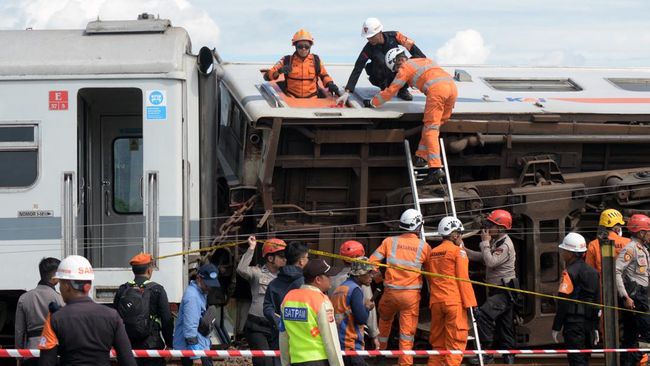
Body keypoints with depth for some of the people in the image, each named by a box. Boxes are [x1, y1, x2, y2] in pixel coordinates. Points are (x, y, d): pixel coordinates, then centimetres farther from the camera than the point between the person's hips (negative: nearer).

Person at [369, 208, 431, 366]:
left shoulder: (390, 241, 1)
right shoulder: (424, 246, -1)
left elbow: (372, 262, -1)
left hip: (390, 292, 2)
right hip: (411, 294, -2)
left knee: (385, 319, 29)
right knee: (408, 330, 1)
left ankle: (381, 348, 38)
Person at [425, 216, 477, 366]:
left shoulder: (432, 253, 14)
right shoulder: (458, 251, -4)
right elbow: (463, 279, -9)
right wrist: (470, 303, -8)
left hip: (436, 302, 6)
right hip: (454, 302, -6)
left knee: (437, 342, 11)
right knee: (456, 342, -6)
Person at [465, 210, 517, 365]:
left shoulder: (506, 245, -17)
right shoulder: (496, 242, 15)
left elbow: (490, 262, -26)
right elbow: (483, 258, 21)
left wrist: (485, 242, -17)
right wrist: (465, 251, 9)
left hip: (505, 292, -10)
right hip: (498, 290, 10)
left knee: (483, 315, -25)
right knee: (505, 326, 13)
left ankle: (486, 351, -23)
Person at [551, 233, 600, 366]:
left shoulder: (569, 272, -11)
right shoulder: (593, 272, 13)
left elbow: (563, 303, -14)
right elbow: (597, 300, 17)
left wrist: (556, 327, -9)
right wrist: (595, 327, 22)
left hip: (574, 323, -8)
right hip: (589, 322, 8)